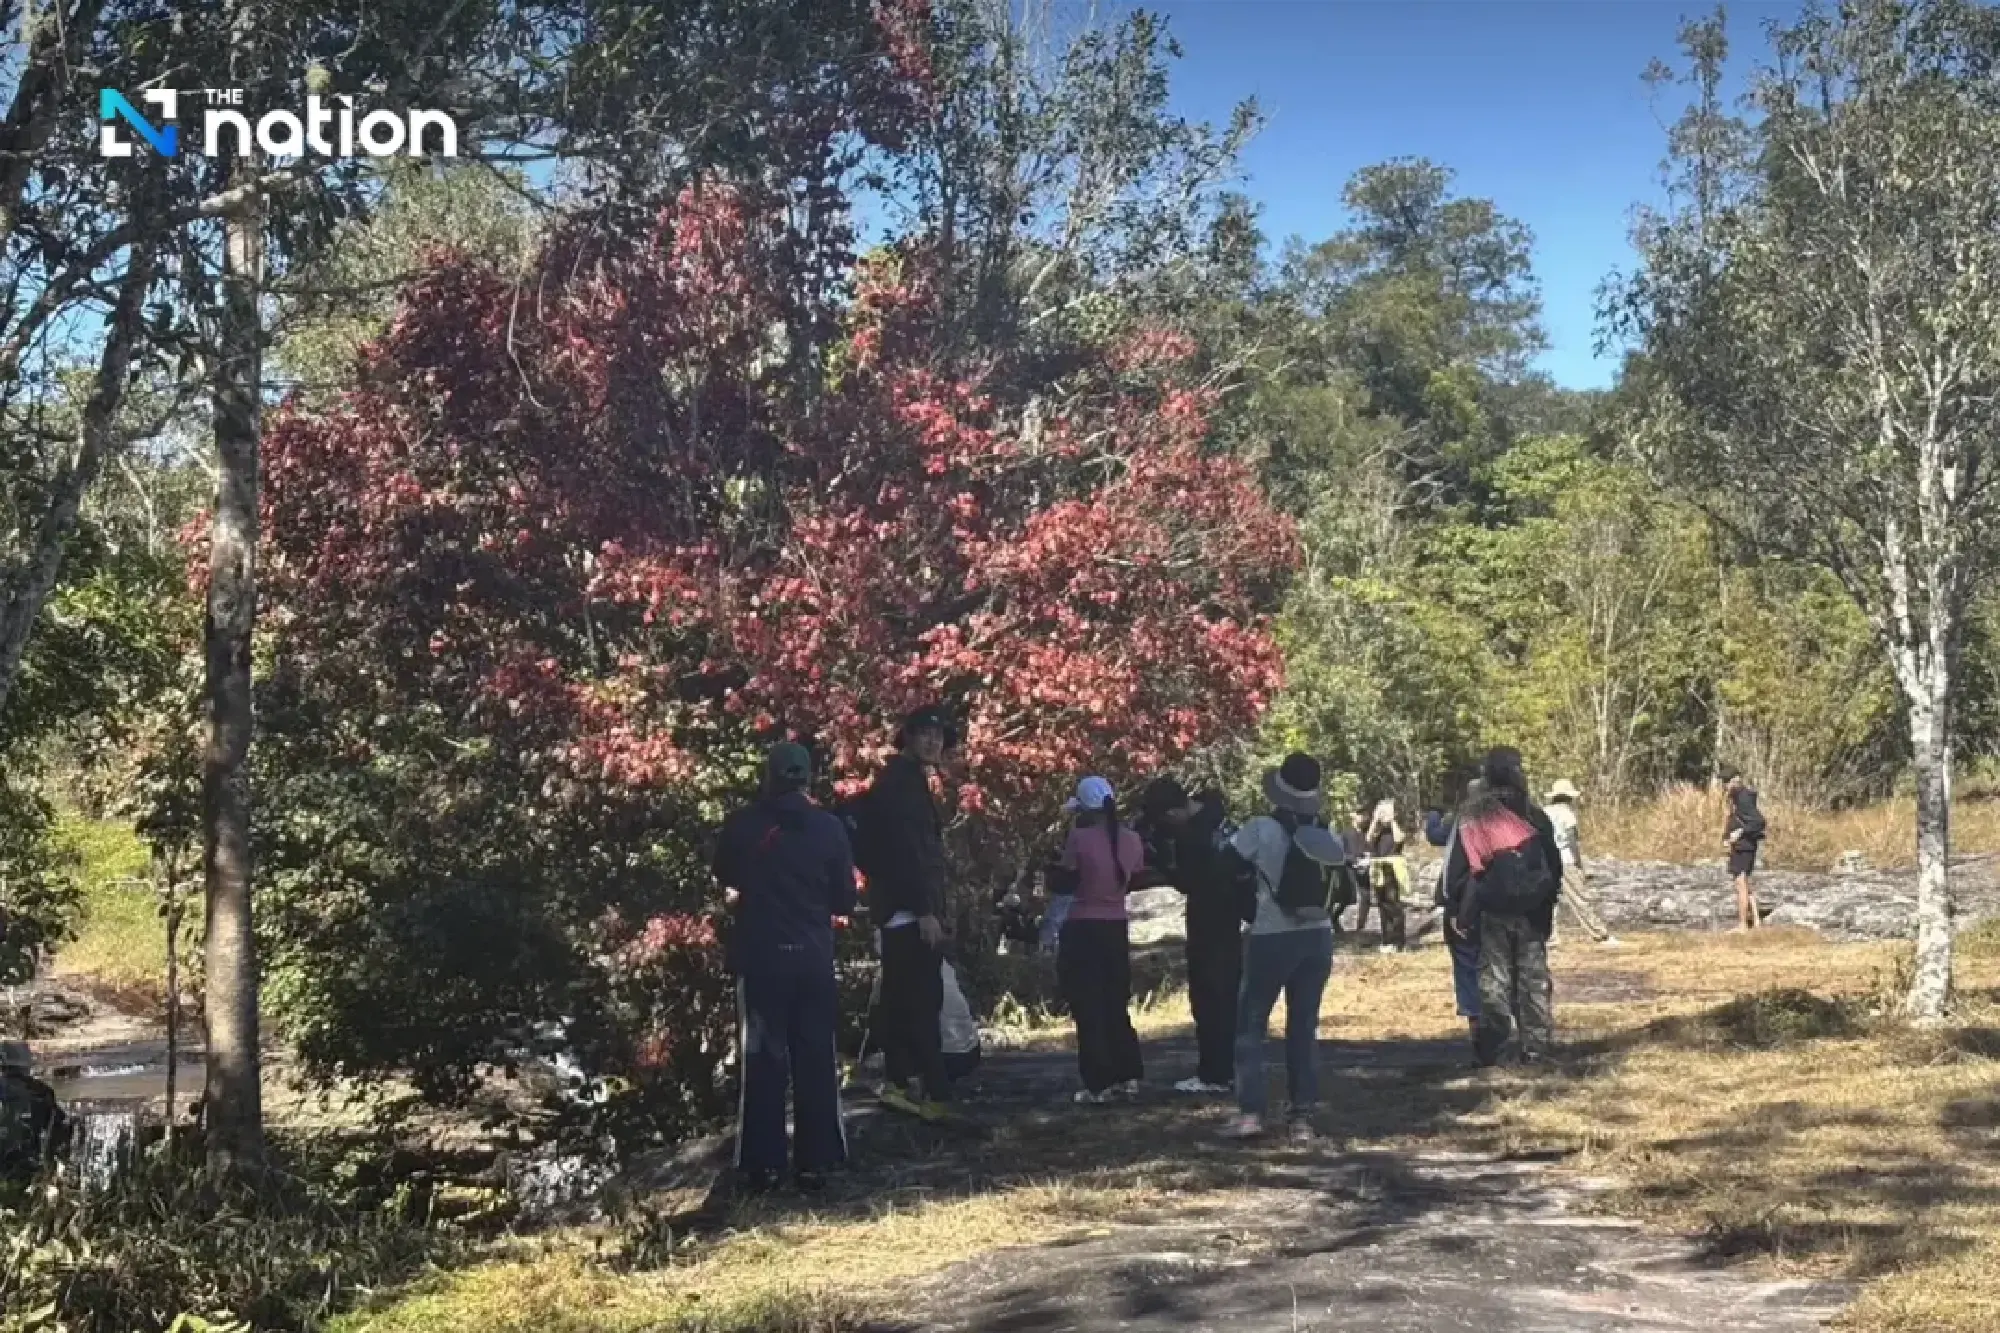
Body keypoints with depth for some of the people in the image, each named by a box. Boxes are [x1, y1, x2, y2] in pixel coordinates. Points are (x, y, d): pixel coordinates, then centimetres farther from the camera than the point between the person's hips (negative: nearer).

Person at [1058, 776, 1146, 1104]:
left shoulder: (1080, 838, -15)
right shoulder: (1132, 840, 1)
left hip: (1082, 930, -5)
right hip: (1117, 929, 5)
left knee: (1088, 1008, 3)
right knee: (1116, 1004, 18)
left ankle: (1100, 1084, 1)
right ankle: (1128, 1076, 18)